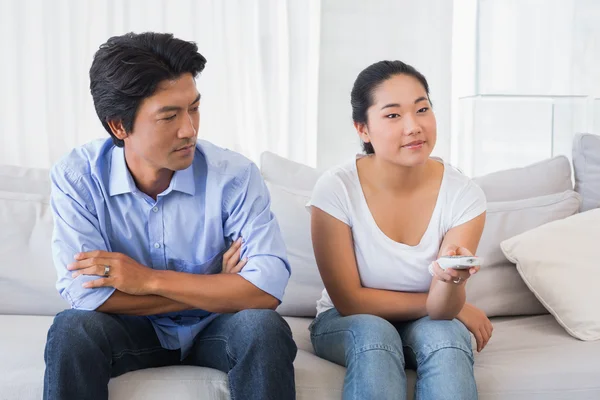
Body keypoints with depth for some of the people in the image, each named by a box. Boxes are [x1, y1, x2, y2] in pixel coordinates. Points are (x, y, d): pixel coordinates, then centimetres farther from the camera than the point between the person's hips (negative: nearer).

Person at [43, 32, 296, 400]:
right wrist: (218, 291, -21)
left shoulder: (234, 175, -18)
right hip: (132, 331, 0)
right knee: (73, 329, -30)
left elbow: (268, 288, -27)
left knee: (263, 327, -31)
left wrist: (149, 280, -26)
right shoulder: (76, 177, -16)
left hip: (214, 330, 0)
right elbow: (86, 294, -25)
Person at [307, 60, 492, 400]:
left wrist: (451, 278, -43)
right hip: (346, 324, -1)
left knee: (444, 333, -32)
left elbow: (441, 309, -18)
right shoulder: (336, 190, -18)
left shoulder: (464, 195, -15)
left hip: (428, 325, 1)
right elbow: (350, 302, -15)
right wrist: (459, 309, -13)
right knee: (374, 333, -33)